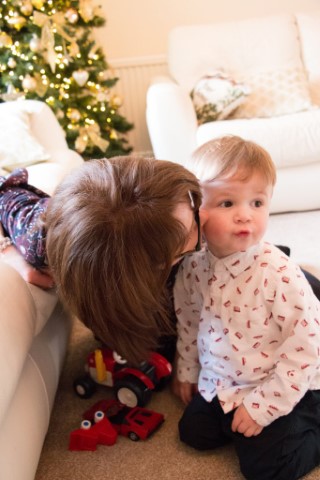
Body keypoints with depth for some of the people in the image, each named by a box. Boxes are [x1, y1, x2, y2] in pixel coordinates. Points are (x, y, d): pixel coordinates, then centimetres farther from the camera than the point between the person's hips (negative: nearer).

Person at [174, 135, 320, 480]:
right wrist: (187, 371, 15)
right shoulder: (193, 267, -12)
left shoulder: (279, 274, -28)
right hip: (220, 382, 5)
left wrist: (261, 406, -19)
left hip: (280, 389, -5)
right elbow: (187, 321, 6)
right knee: (194, 433, 9)